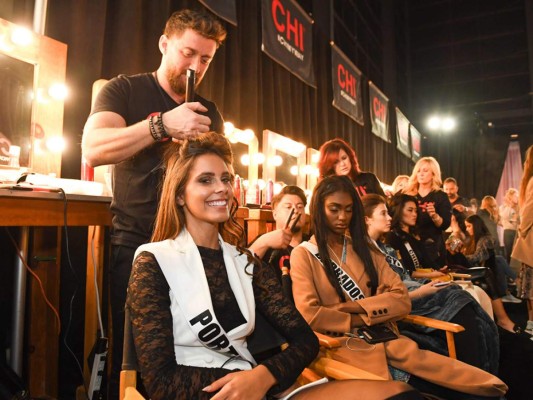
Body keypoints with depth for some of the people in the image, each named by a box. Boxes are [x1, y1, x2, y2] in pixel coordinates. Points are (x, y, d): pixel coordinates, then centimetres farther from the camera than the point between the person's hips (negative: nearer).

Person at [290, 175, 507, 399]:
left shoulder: (365, 249, 15)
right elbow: (308, 315, -13)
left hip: (387, 341, 5)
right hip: (343, 346, -5)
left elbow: (402, 300, 3)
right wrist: (358, 320, -6)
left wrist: (355, 308, -10)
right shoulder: (303, 255, 0)